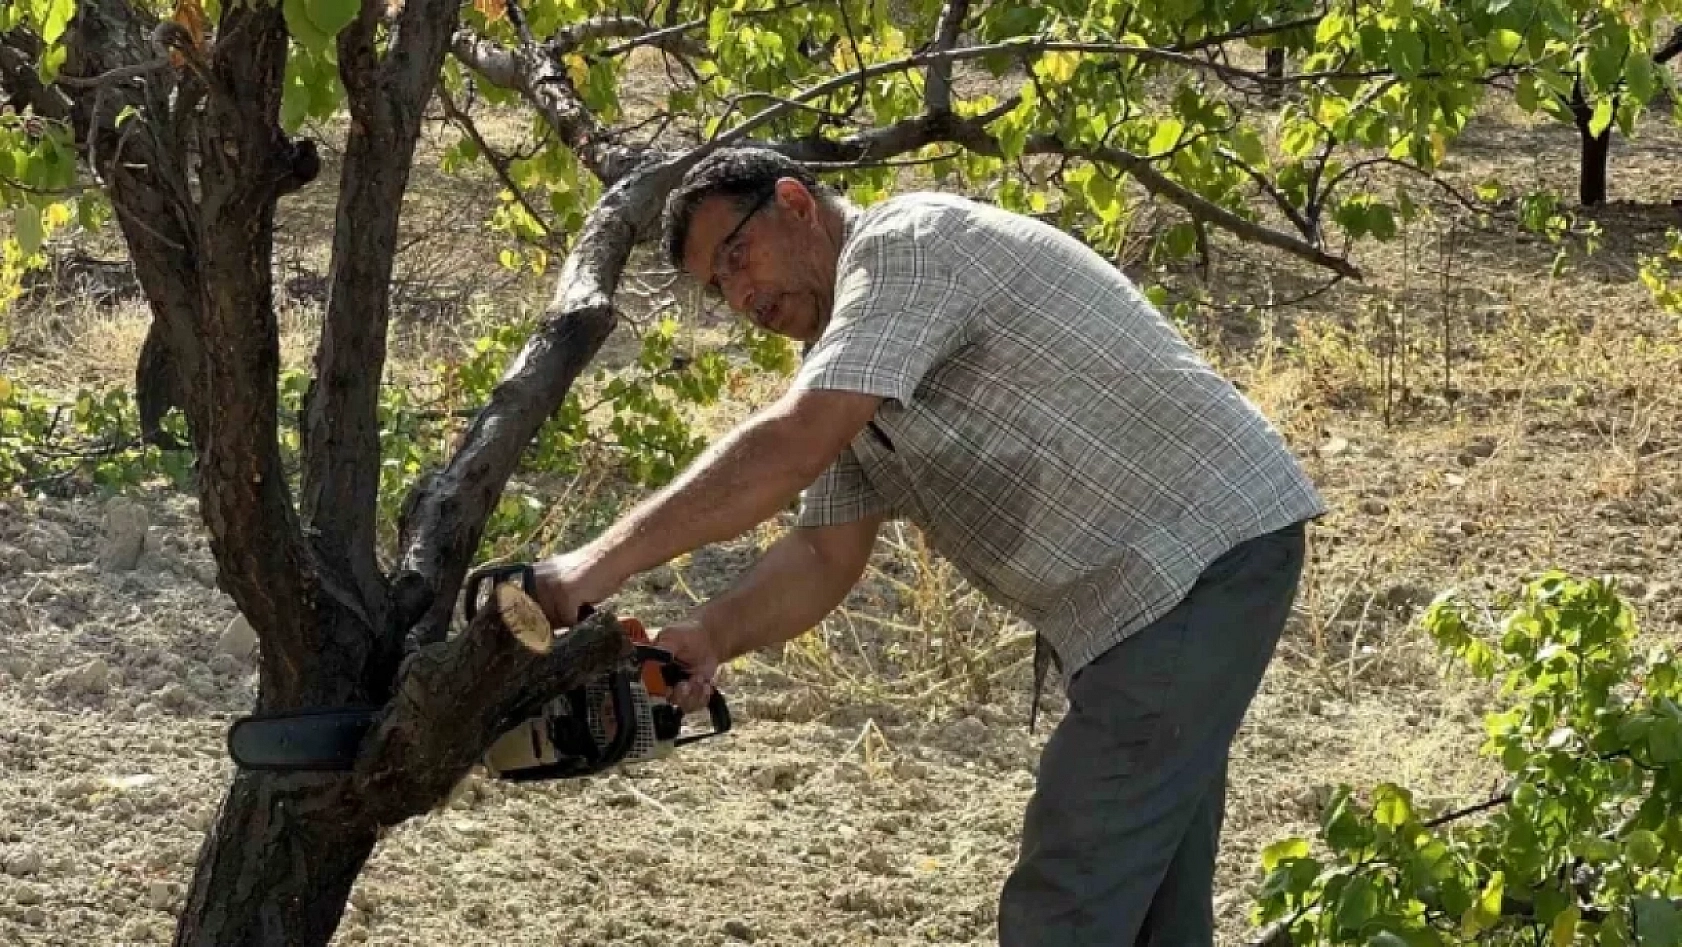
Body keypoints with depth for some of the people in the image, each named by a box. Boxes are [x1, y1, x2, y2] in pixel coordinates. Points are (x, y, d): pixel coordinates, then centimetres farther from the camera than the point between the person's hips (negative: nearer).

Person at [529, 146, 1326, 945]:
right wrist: (705, 640, -7)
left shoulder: (902, 249, -13)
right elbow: (826, 555, 11)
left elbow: (790, 448, -26)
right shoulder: (848, 350, 17)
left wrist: (600, 565, -25)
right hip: (1152, 584, 11)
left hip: (1204, 556, -11)